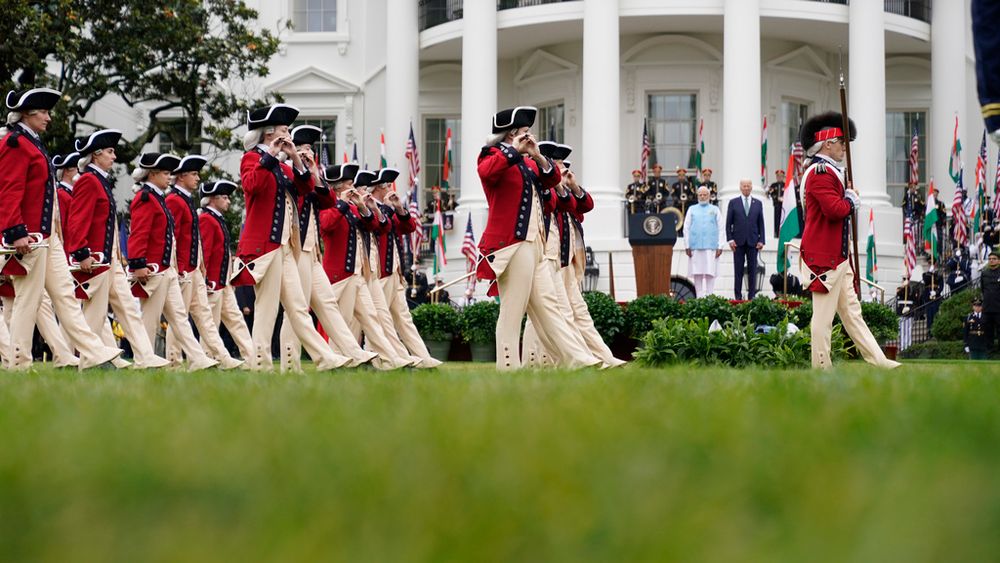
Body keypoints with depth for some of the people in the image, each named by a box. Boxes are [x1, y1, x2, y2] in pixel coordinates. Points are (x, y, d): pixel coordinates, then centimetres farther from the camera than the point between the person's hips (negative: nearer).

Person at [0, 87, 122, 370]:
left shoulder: (32, 144, 19)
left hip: (48, 237, 10)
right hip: (30, 237, -10)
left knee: (65, 294, 6)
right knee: (28, 300, -5)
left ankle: (93, 354, 4)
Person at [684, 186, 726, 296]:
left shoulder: (715, 210, 13)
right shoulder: (692, 209, 15)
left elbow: (721, 229, 8)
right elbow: (686, 228, 11)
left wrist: (720, 246, -2)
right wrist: (687, 246, 2)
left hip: (711, 246, -1)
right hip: (695, 246, 1)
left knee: (710, 274, -7)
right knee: (697, 274, -1)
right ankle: (699, 297, 2)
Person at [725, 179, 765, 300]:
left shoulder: (758, 203, 10)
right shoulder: (733, 203, 6)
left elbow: (761, 223, 9)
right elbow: (728, 223, 5)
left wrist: (761, 240, 1)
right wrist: (730, 239, -4)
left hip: (753, 242, 1)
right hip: (738, 242, -1)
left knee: (752, 270, 1)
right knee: (738, 270, 0)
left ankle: (752, 295, 4)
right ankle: (738, 296, 2)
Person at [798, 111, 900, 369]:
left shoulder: (829, 172, 20)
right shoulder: (820, 173, -15)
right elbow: (835, 209, -25)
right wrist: (852, 200, -7)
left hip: (838, 258, 11)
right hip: (825, 259, -11)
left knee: (851, 311, 11)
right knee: (823, 316, -5)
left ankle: (878, 361, 12)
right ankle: (821, 367, -1)